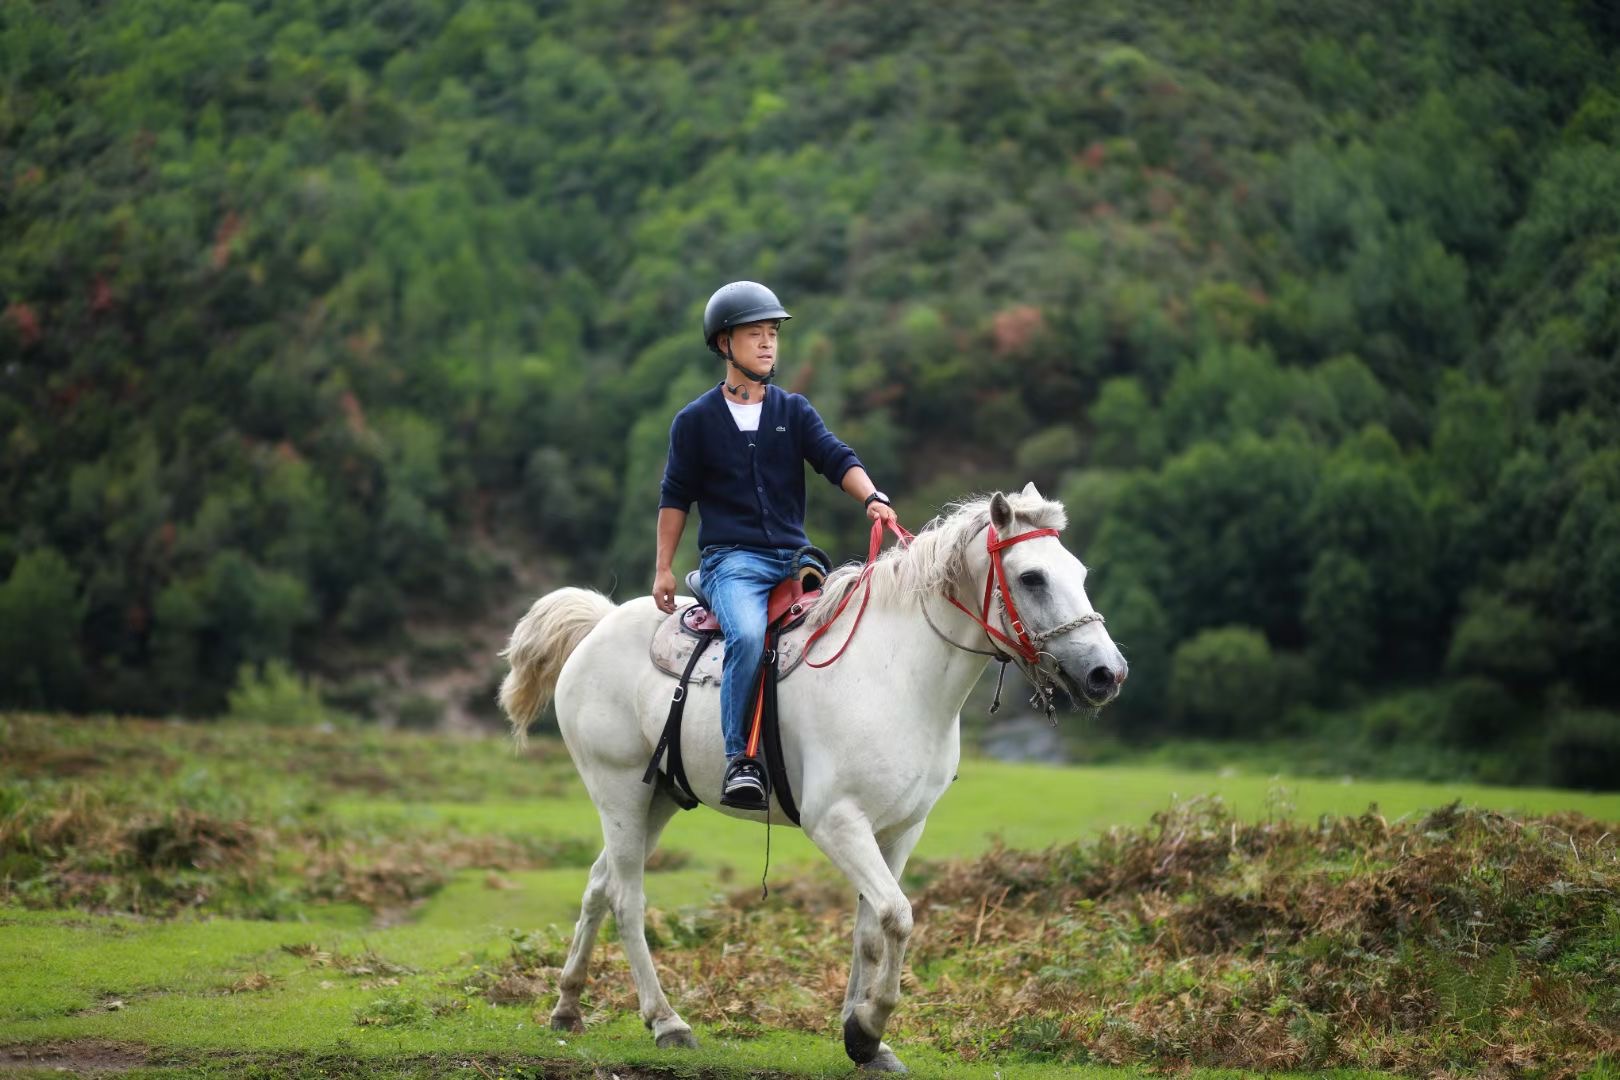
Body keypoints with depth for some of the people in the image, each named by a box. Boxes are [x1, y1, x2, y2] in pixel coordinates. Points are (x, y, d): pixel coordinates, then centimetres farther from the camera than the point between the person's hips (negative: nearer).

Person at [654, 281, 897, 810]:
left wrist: (872, 497, -21)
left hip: (794, 557, 4)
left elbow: (836, 458, -2)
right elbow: (676, 496, 10)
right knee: (749, 635, -33)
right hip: (731, 560, -4)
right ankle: (740, 759, -30)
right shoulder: (695, 420, 7)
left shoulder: (794, 411, 13)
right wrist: (663, 568, 5)